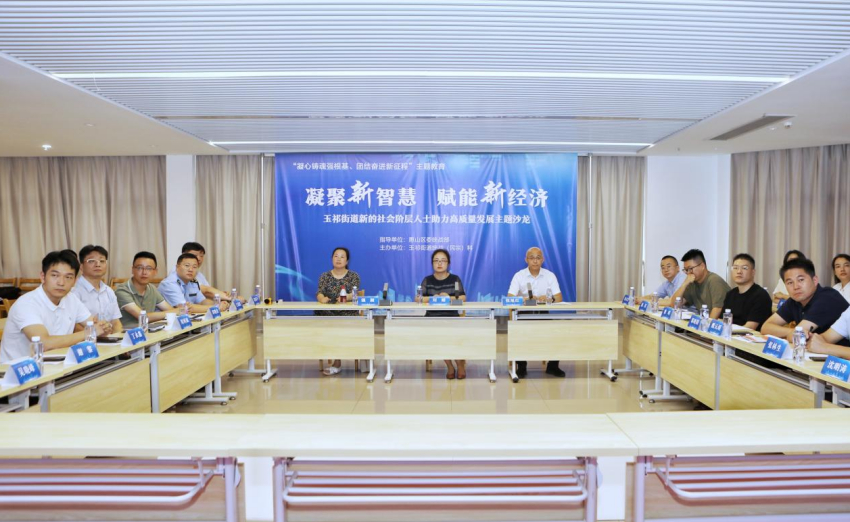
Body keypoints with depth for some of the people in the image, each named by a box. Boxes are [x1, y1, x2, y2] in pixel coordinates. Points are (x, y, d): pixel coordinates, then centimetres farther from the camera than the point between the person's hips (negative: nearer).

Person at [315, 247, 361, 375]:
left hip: (348, 313, -2)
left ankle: (336, 363, -21)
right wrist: (322, 298, -28)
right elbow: (319, 293, -3)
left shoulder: (354, 276, 7)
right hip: (329, 313, 2)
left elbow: (354, 294, -9)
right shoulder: (325, 276, 13)